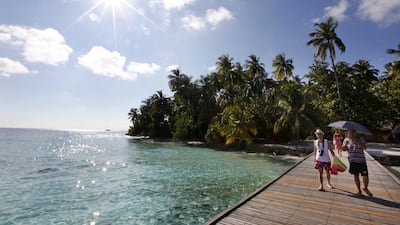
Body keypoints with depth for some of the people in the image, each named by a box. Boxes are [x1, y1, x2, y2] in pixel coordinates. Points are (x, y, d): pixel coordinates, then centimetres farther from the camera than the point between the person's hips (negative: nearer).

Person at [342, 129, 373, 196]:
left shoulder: (360, 139, -1)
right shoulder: (347, 139, 4)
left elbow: (364, 147, -18)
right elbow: (343, 149, 5)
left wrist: (356, 142, -29)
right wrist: (345, 144, -13)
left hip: (362, 161, -1)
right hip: (353, 161, 1)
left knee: (365, 176, -2)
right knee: (356, 176, 9)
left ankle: (365, 188, 26)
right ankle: (359, 191, 24)